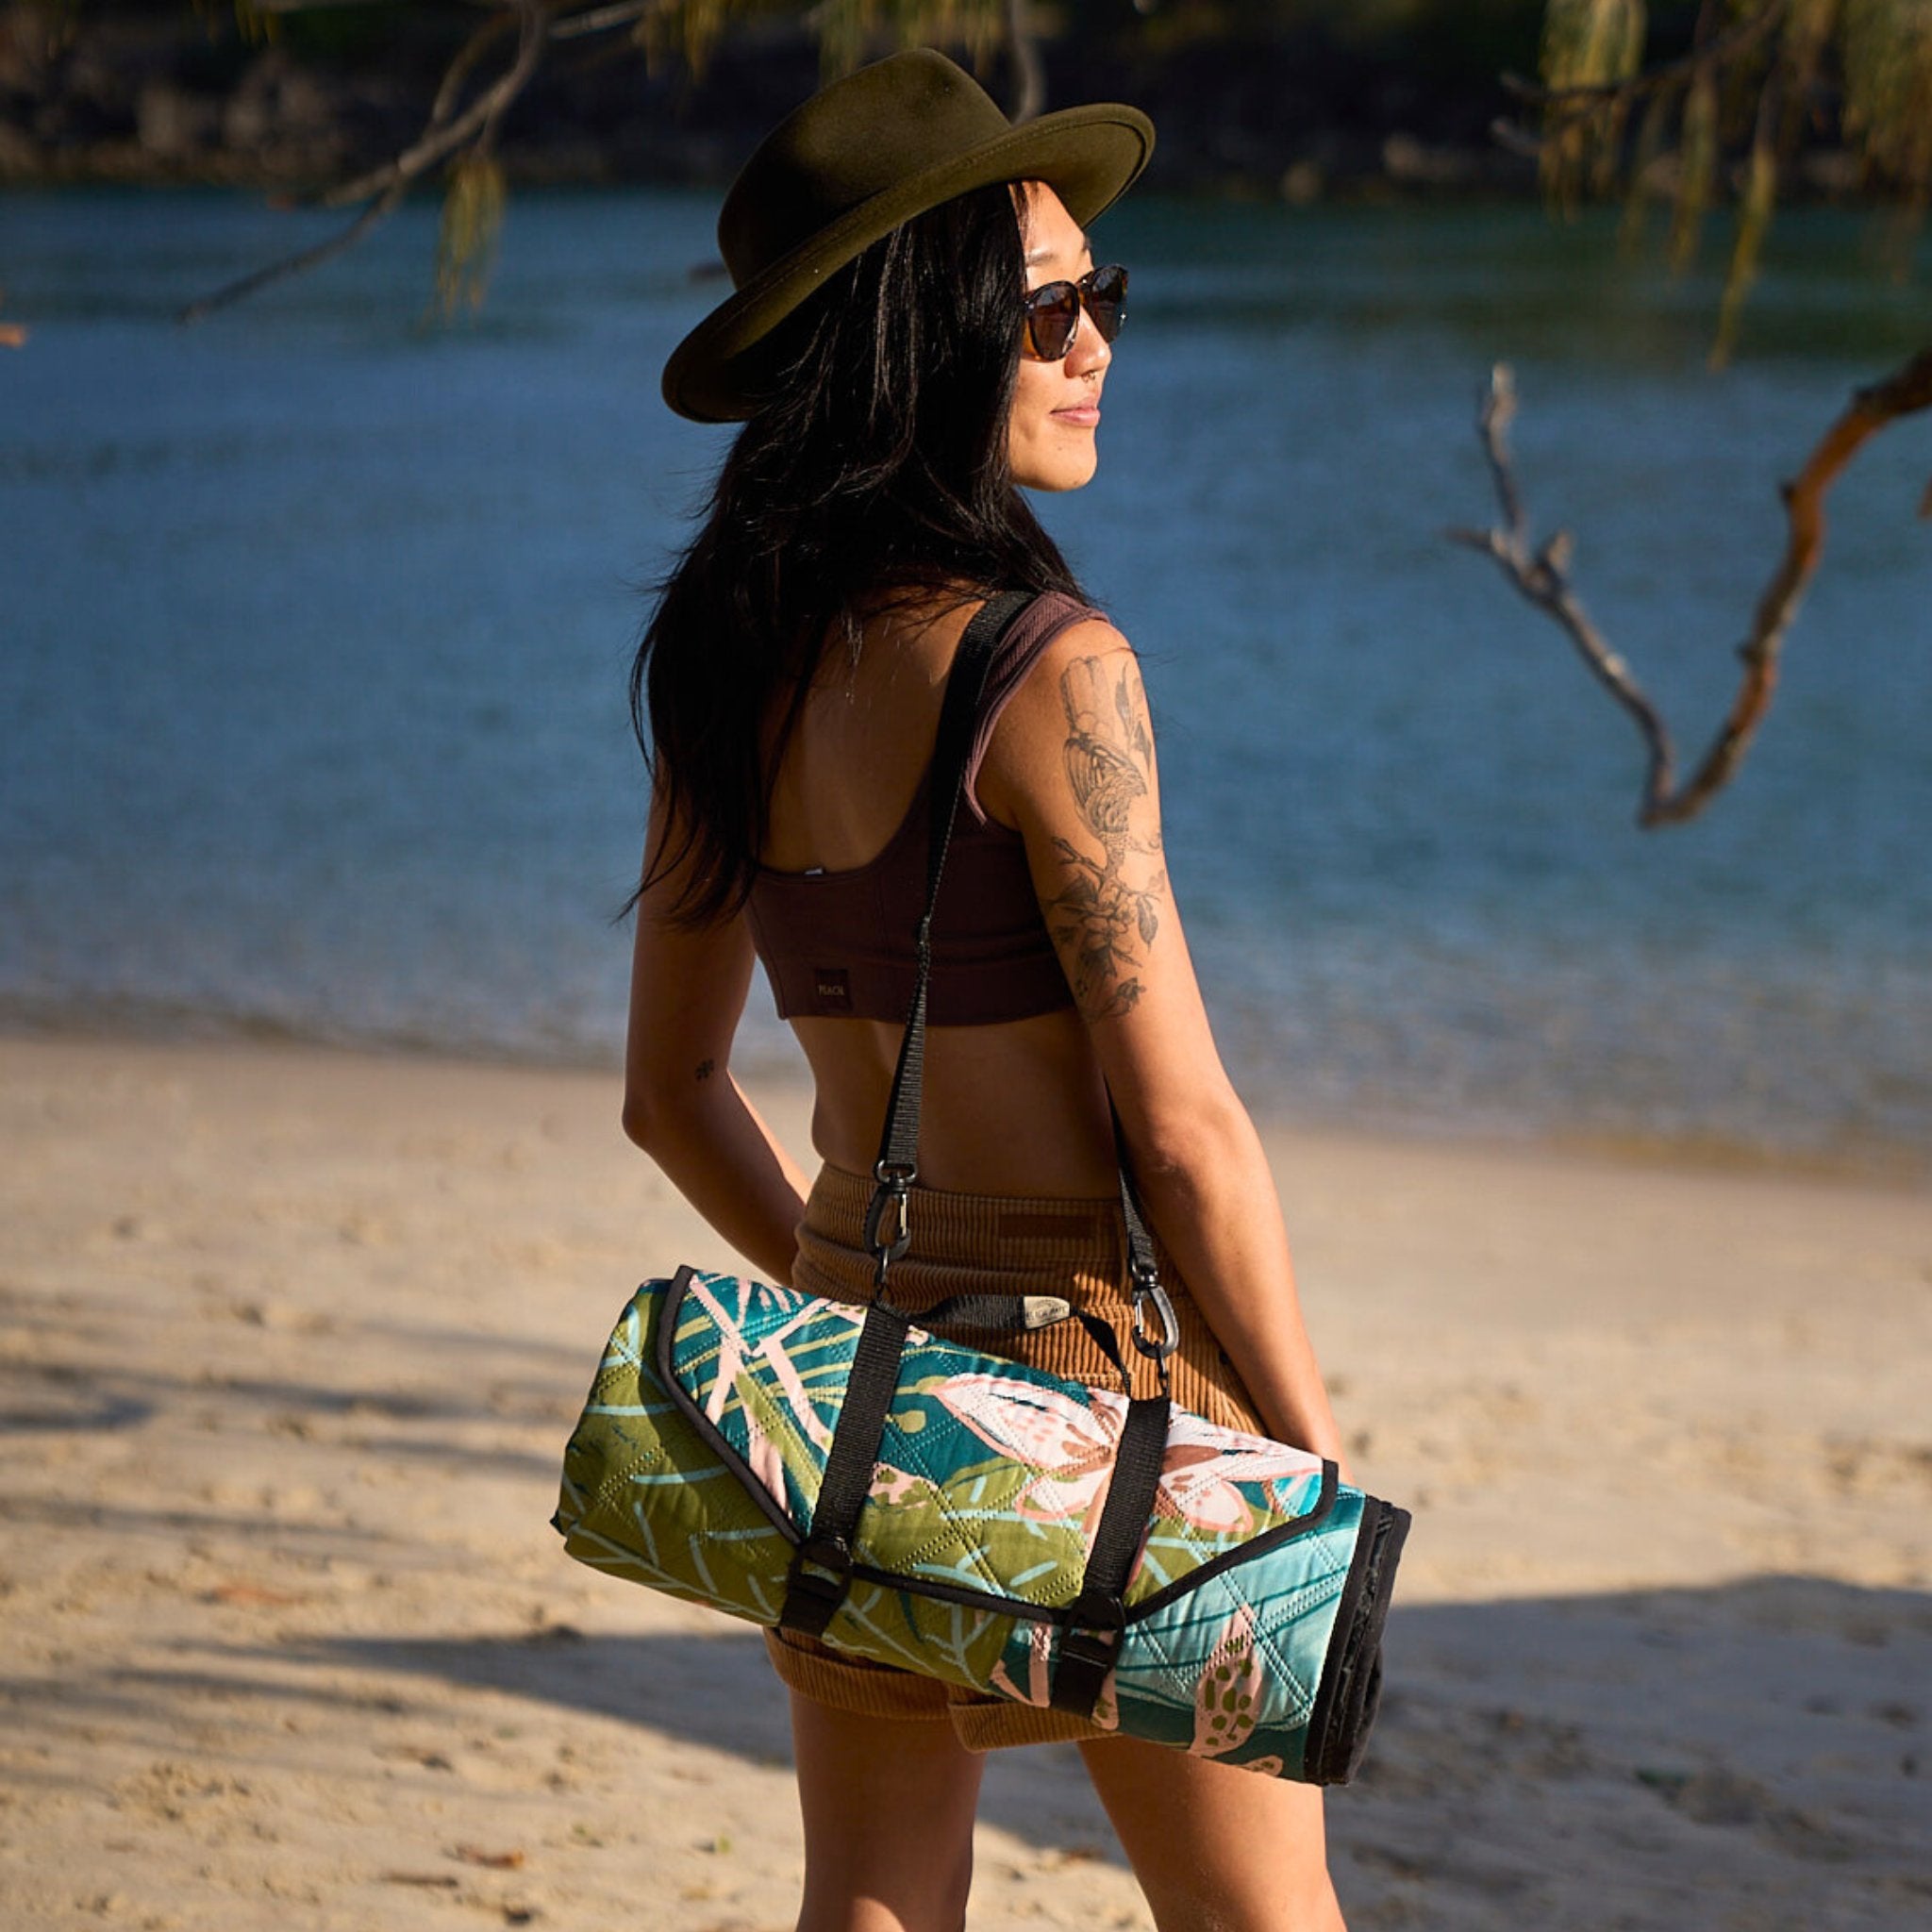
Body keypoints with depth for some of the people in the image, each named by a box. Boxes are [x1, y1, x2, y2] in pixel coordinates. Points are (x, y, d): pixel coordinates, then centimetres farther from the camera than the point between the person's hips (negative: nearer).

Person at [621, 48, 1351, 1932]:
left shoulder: (738, 668, 2)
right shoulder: (1045, 666, -20)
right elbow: (1184, 1132, -19)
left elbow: (671, 1090, 12)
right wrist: (1323, 1474, -10)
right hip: (1093, 1384, -6)